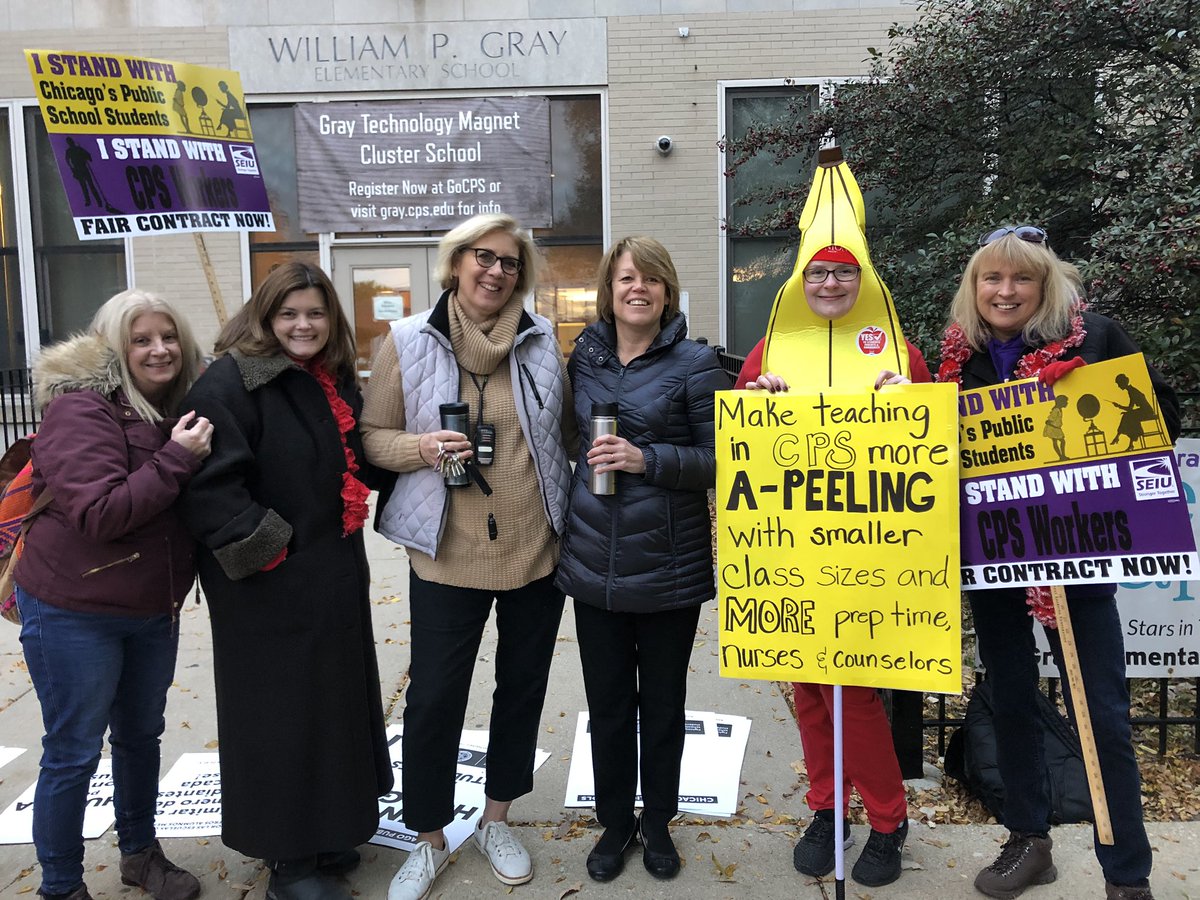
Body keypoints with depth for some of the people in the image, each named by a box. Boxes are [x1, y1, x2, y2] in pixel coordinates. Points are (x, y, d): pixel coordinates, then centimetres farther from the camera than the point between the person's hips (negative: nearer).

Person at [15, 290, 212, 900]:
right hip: (75, 614, -7)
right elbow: (100, 515, -27)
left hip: (155, 609, 7)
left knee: (142, 736, 20)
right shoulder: (80, 409, -18)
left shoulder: (177, 409, 5)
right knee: (73, 753, 5)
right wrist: (175, 459, -28)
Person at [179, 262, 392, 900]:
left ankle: (324, 832, 37)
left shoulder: (335, 382, 11)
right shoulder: (230, 383, -15)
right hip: (270, 586, -8)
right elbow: (210, 485, -22)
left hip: (335, 578, 8)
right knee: (281, 715, 3)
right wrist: (263, 549, -19)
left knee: (333, 701, 18)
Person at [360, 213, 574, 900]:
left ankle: (497, 821, 37)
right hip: (449, 554, -2)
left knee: (523, 687, 15)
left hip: (537, 548, 3)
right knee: (433, 698, 4)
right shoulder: (409, 342, -3)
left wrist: (575, 513, 1)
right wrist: (423, 448, -19)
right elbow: (372, 436, 0)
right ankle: (430, 841, 28)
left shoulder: (542, 339, 2)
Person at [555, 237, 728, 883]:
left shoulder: (694, 363, -6)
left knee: (662, 706, 13)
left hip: (669, 569, -3)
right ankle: (614, 822, 34)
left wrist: (648, 459, -22)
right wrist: (567, 523, 10)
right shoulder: (584, 358, 6)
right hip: (595, 564, 3)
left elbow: (721, 461, -9)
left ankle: (657, 822, 35)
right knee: (607, 705, 13)